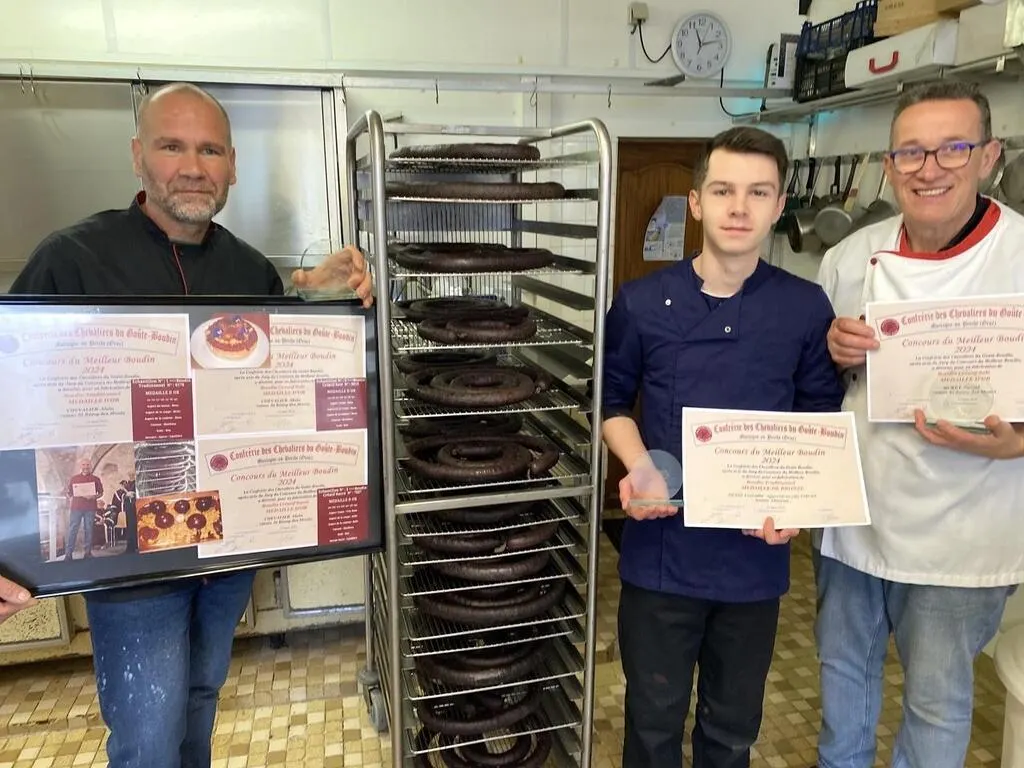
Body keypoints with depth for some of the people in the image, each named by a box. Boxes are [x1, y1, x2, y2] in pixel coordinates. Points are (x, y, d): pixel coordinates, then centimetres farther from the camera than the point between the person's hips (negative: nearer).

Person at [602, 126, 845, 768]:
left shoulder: (806, 308, -5)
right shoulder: (641, 303, -6)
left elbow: (824, 419, 3)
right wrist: (638, 465, -14)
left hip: (756, 553, 1)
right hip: (661, 551, -1)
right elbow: (612, 400, 4)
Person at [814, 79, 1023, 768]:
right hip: (850, 514, 4)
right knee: (844, 665, 23)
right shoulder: (851, 256, -1)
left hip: (959, 533, -4)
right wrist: (834, 350, -11)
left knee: (937, 698, 14)